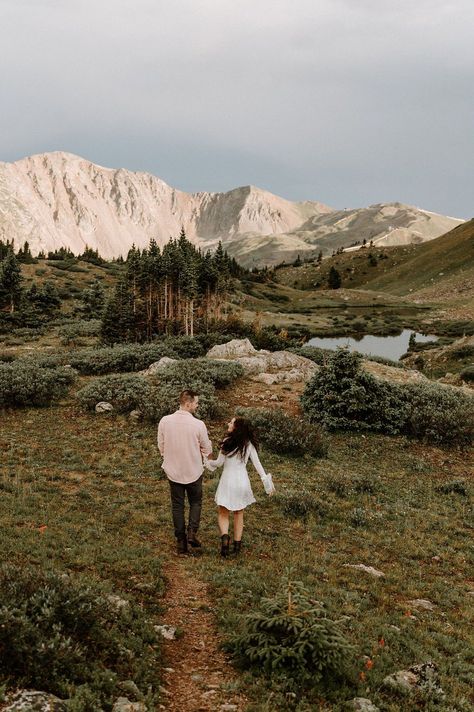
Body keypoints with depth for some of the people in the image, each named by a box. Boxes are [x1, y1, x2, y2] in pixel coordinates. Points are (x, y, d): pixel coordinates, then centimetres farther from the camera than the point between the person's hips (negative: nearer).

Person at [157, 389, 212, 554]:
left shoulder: (164, 421, -10)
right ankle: (192, 532, 2)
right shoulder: (198, 425, -18)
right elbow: (207, 450, -6)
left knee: (177, 506, 14)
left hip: (173, 471, 2)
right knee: (196, 502, 19)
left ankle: (181, 542, 17)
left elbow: (161, 447, 1)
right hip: (194, 472, -2)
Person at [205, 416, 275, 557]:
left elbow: (219, 462, -6)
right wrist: (266, 481, 0)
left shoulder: (228, 442, -11)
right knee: (239, 514, 18)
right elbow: (257, 464, -2)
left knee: (223, 514, 6)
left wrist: (207, 462, 13)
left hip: (228, 481, -3)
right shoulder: (249, 444, 0)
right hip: (242, 481, 4)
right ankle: (237, 544, 18)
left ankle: (225, 536, -20)